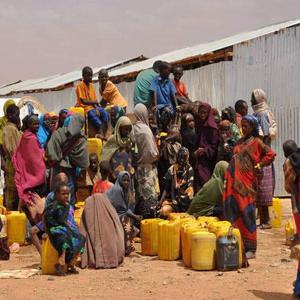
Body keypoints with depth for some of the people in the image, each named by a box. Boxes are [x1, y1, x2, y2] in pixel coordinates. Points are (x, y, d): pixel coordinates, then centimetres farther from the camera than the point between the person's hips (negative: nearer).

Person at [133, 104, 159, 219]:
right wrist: (156, 156, 3)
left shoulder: (134, 128, 2)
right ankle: (148, 214, 1)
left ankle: (139, 214, 15)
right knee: (148, 193, -1)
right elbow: (151, 152, -15)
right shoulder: (145, 129, -16)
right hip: (147, 168, -7)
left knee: (140, 193, 11)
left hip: (138, 166, 7)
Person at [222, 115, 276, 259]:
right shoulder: (241, 142, 18)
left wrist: (258, 166, -6)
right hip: (234, 181, 6)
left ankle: (250, 248, 3)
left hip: (246, 182, -6)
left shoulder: (256, 142, -1)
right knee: (233, 211, 3)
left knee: (246, 212, -4)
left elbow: (271, 154, -7)